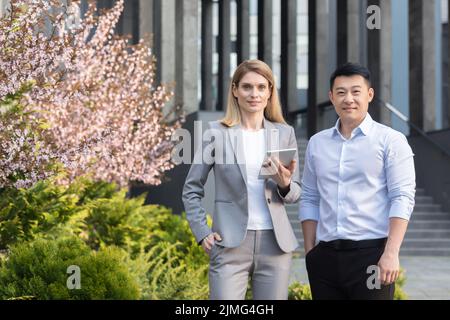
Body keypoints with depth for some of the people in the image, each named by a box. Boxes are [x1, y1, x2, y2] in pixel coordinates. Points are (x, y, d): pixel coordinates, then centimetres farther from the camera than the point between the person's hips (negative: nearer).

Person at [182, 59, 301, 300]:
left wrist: (284, 185, -11)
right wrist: (203, 234, -4)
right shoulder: (216, 132, 1)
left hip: (275, 243, 3)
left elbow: (296, 193, 12)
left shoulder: (284, 133, 8)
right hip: (230, 243, -3)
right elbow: (191, 190, 7)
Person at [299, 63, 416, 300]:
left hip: (371, 254, -4)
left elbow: (402, 199, -7)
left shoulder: (391, 141, 0)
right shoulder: (317, 143, 14)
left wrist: (391, 254, -15)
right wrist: (309, 253, 9)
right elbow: (309, 200, 15)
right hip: (325, 256, 4)